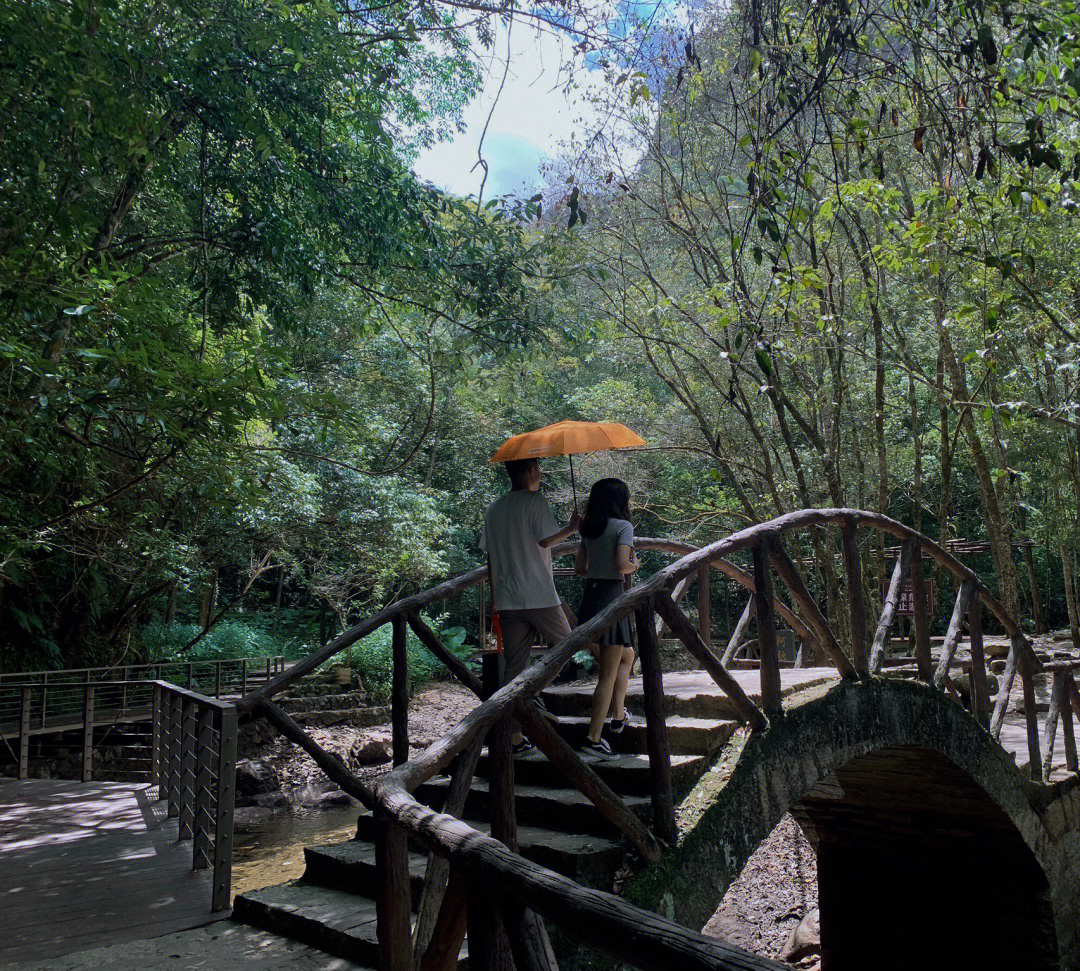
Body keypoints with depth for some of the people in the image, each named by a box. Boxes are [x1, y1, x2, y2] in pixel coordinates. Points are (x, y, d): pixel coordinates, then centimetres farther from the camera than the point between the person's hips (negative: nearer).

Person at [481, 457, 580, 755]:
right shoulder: (536, 501, -5)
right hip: (539, 596, -6)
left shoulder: (494, 509, 15)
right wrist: (571, 529, 6)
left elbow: (490, 556, 15)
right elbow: (546, 540, -11)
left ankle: (514, 736, 8)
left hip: (506, 599, 6)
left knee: (513, 667, 7)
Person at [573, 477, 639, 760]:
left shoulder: (589, 529, 12)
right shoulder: (623, 526, -8)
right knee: (609, 673, -1)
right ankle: (594, 738, -1)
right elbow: (622, 566, -18)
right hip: (611, 596, -7)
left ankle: (618, 716, 25)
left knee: (627, 655, 25)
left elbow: (579, 568, 13)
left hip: (589, 595, 8)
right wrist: (635, 565, 2)